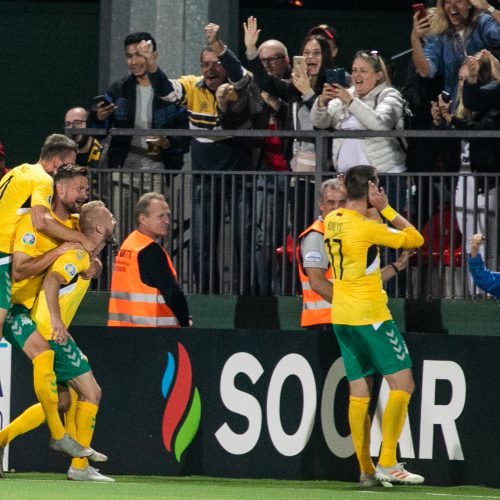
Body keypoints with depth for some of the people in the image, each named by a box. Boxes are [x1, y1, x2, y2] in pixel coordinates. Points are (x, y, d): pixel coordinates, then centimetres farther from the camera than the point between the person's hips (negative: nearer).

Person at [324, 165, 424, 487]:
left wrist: (376, 210, 10)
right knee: (403, 384, -2)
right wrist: (386, 208, -2)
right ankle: (387, 463, -10)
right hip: (370, 316, -8)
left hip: (342, 317, 8)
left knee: (359, 393, 8)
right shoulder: (367, 227, -17)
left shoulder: (332, 221, 5)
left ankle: (366, 470, 7)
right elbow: (415, 239, -10)